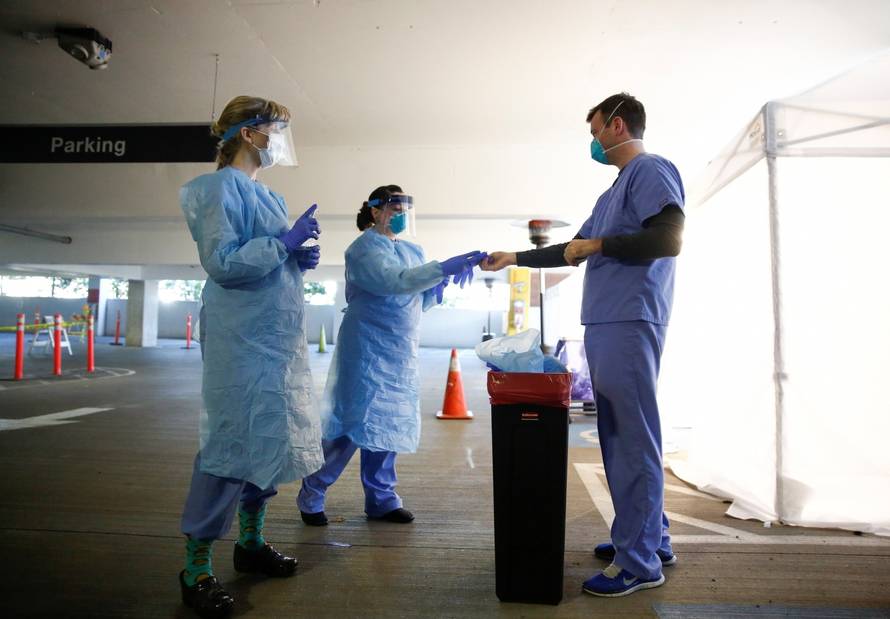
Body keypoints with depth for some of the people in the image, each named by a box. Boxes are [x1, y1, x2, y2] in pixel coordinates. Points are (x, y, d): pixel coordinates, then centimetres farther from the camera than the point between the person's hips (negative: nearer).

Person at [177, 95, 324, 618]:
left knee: (269, 438, 15)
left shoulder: (270, 197, 18)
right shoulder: (221, 186, -8)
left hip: (280, 338, 9)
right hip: (243, 339, -9)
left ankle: (251, 541, 30)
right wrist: (284, 243, -16)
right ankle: (196, 567, 11)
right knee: (233, 442, -5)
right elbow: (222, 261, -19)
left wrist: (301, 259, 4)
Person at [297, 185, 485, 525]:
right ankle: (311, 496, 14)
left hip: (400, 353, 7)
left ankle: (381, 499, 23)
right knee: (355, 424, -4)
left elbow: (419, 302, 17)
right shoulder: (364, 248, -10)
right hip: (366, 350, -7)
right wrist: (443, 268, -36)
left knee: (388, 426, 11)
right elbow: (395, 281, -28)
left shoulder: (413, 251, 13)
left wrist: (438, 287, -4)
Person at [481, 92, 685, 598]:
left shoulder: (650, 169, -2)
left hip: (630, 324, -9)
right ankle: (652, 538, 24)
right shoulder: (615, 190, 25)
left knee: (633, 437, -6)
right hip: (606, 325, 9)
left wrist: (598, 244, -9)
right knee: (621, 435, 12)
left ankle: (639, 561, 4)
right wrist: (515, 259, 32)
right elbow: (574, 252, 29)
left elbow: (669, 237, -17)